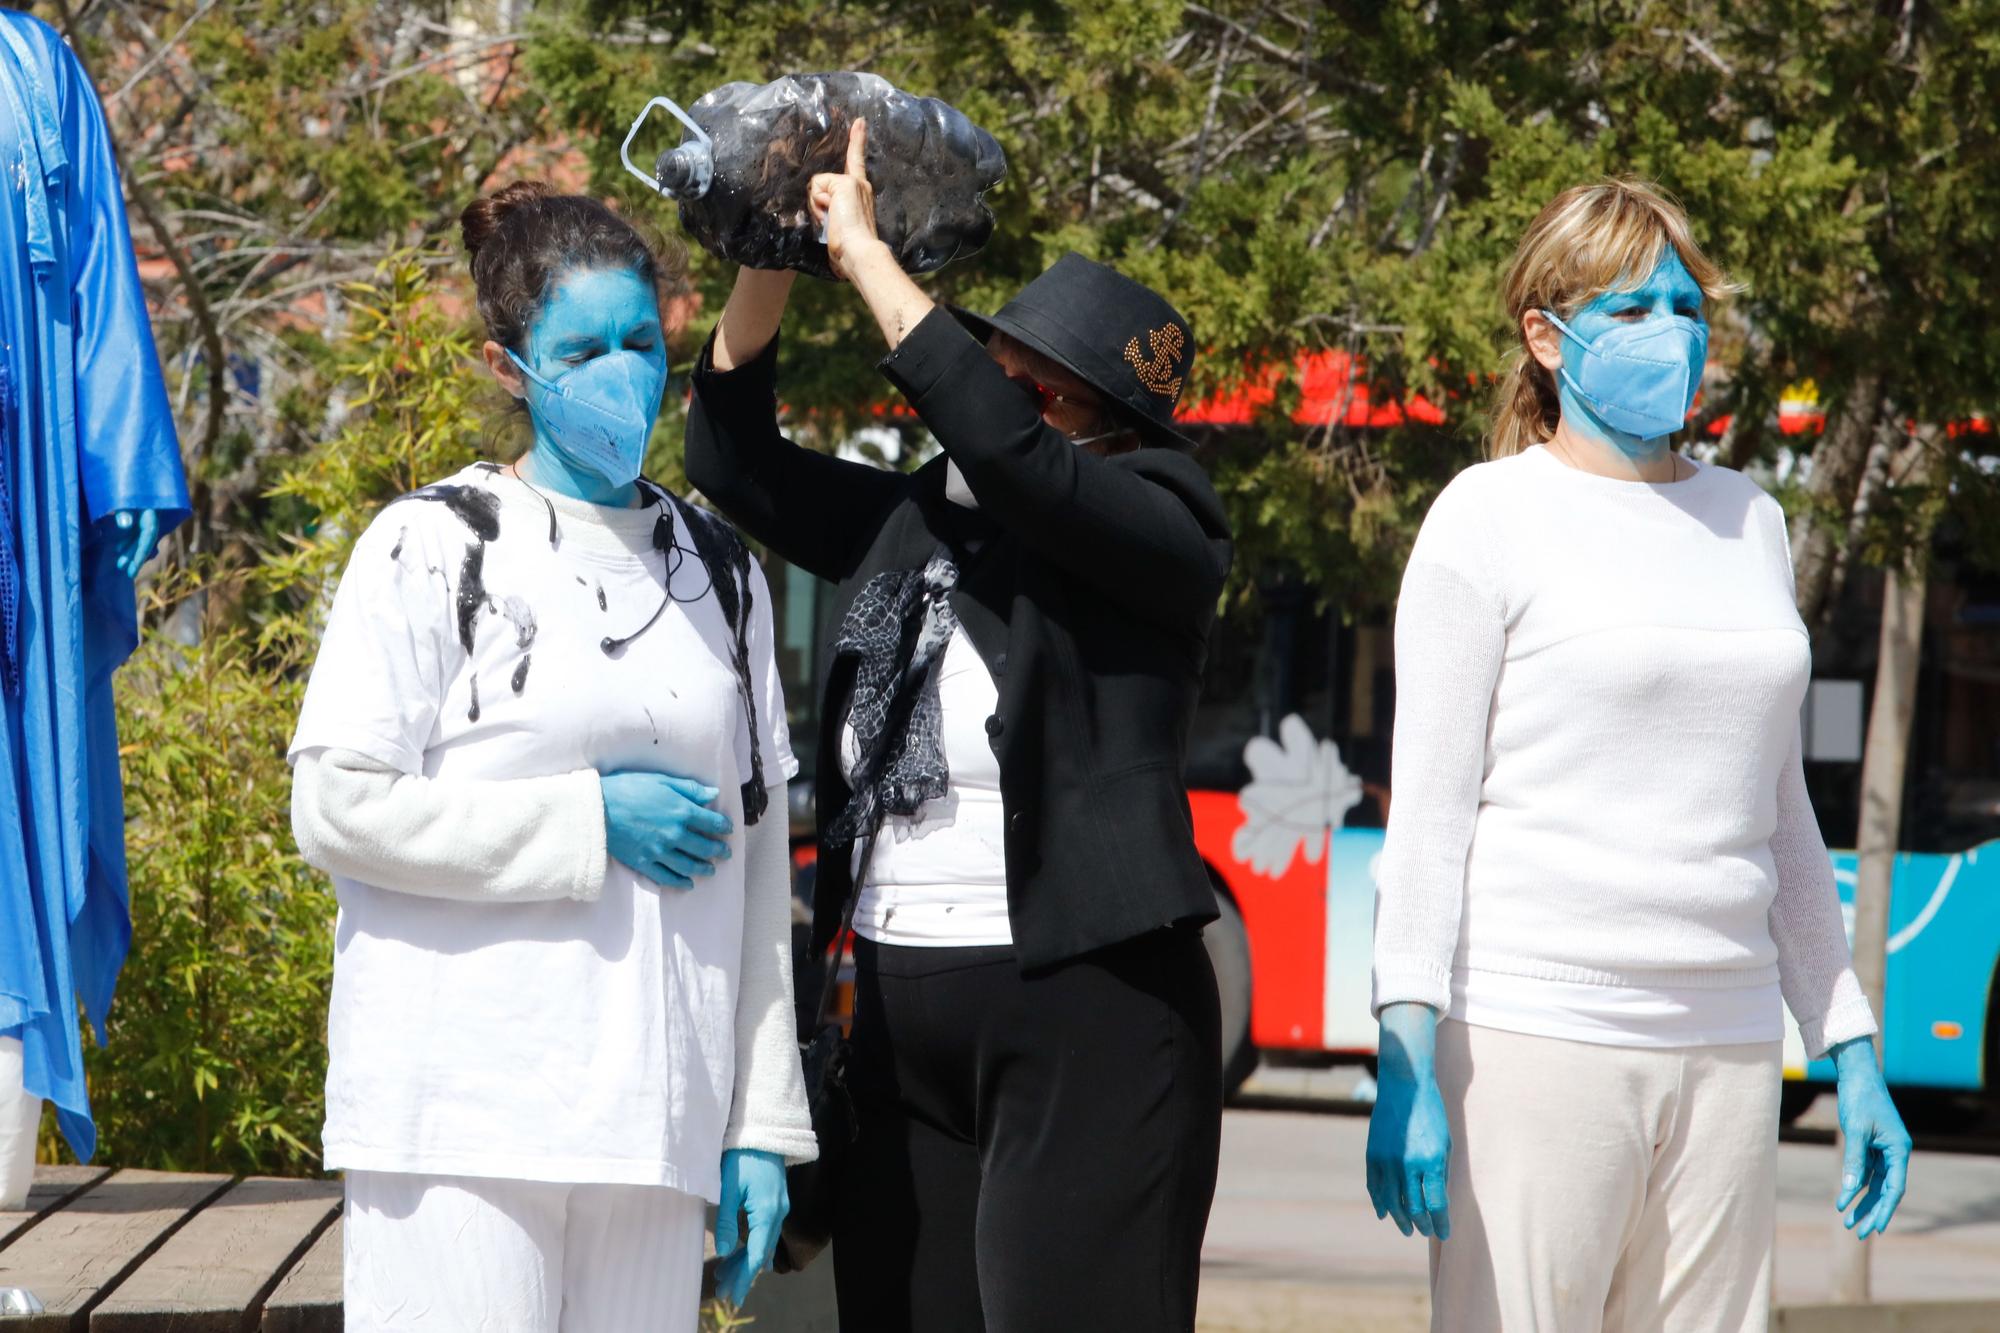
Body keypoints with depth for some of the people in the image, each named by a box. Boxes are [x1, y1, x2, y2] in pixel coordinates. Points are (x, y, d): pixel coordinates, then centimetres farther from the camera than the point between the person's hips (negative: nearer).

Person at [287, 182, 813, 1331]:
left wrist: (765, 1125, 12)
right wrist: (591, 823, -8)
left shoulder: (719, 570, 17)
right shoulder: (435, 549, 0)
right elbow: (337, 808, -8)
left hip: (654, 1124, 4)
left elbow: (757, 859, 17)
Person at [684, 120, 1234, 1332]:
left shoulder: (1159, 531, -5)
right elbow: (735, 454, 17)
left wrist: (866, 255, -13)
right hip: (902, 1007, 7)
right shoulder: (911, 523, 14)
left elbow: (999, 443, -20)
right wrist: (772, 256, 4)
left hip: (1086, 1005, -7)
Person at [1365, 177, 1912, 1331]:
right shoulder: (1494, 518, 1)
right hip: (1535, 1030, -5)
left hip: (1727, 1045, 5)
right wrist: (1407, 1060, -12)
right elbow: (1429, 805, -3)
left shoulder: (1749, 521, 17)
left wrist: (1852, 1051, 19)